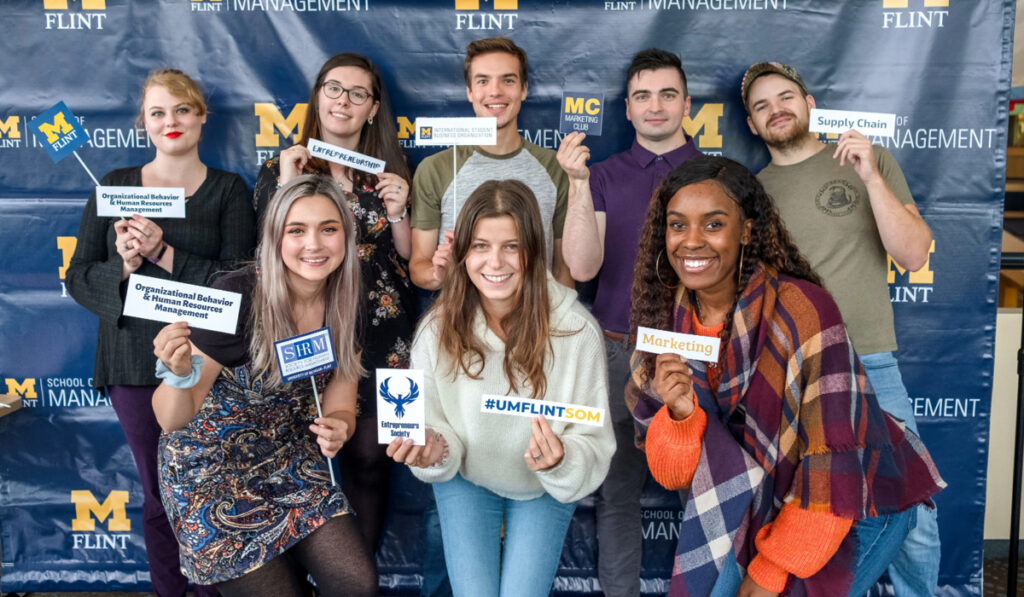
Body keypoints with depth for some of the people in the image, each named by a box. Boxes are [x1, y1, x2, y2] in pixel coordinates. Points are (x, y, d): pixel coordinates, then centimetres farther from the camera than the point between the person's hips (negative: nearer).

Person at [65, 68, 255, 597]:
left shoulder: (228, 190, 2)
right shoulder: (115, 186, 9)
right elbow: (78, 278, 6)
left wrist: (163, 254, -18)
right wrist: (123, 266, -14)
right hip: (135, 360, 2)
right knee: (159, 493, 10)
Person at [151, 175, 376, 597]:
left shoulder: (344, 306, -9)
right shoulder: (237, 298, -24)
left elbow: (340, 408, -1)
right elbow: (172, 419, -21)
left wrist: (337, 429, -23)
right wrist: (181, 376, -42)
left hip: (290, 462, 4)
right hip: (213, 466, -4)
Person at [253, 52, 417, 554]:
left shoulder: (390, 172, 9)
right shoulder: (280, 169, 6)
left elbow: (412, 259, 9)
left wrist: (398, 212, -8)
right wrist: (287, 185, -11)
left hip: (379, 340, 1)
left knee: (369, 458, 5)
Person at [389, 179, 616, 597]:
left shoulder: (577, 330, -26)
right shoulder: (438, 328, -21)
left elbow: (595, 443, -19)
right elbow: (433, 423, -8)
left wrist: (563, 461, -40)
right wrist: (433, 450, -31)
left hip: (544, 488, -1)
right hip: (465, 479, 1)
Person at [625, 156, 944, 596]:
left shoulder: (800, 309, -26)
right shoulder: (665, 322, -10)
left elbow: (836, 465, -23)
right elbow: (674, 473, -9)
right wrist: (680, 413, -29)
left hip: (857, 506, -4)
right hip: (756, 509, 5)